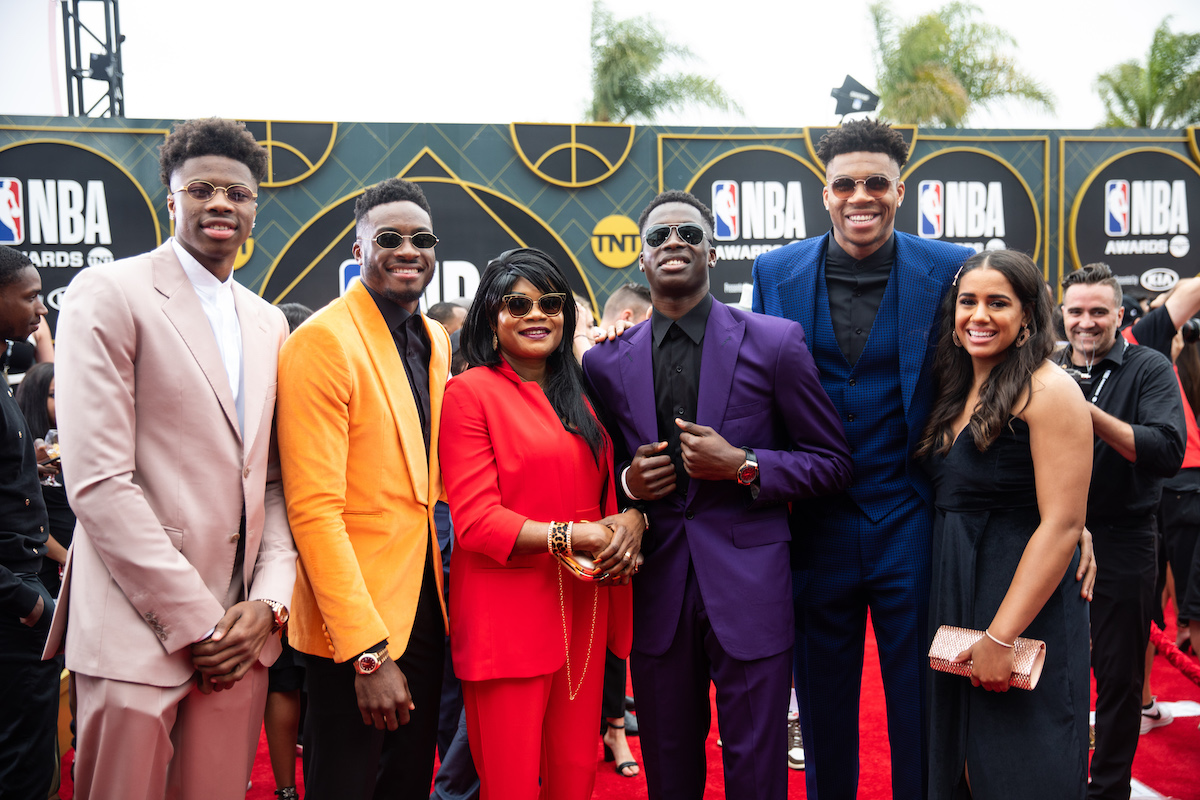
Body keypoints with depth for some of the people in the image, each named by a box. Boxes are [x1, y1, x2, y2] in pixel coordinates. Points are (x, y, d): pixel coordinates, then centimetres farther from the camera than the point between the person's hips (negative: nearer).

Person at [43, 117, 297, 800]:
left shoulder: (268, 323, 14)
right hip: (140, 632, -5)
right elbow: (97, 480, -12)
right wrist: (197, 621, -12)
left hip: (242, 632, 5)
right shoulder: (109, 294, -4)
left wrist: (269, 600, -1)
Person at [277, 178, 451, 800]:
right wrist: (367, 653, -23)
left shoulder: (436, 341, 9)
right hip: (351, 621, -7)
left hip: (425, 608, 7)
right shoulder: (322, 340, -15)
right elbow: (313, 508, -20)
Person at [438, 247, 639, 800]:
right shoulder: (471, 391, -6)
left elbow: (607, 485, 18)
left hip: (583, 608, 6)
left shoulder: (579, 395, 15)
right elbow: (474, 519, -12)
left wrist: (631, 517, -5)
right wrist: (570, 536, -21)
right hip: (508, 614, -6)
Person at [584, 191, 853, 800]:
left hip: (749, 589, -2)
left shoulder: (775, 343, -4)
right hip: (655, 592, 3)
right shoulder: (606, 362, 4)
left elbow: (832, 461, 0)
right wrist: (629, 482, -7)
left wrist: (742, 466, -15)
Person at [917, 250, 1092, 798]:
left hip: (1024, 606, -7)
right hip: (952, 595, 7)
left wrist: (1001, 635, -20)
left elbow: (1062, 524, -19)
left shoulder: (1049, 391, -14)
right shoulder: (956, 391, 10)